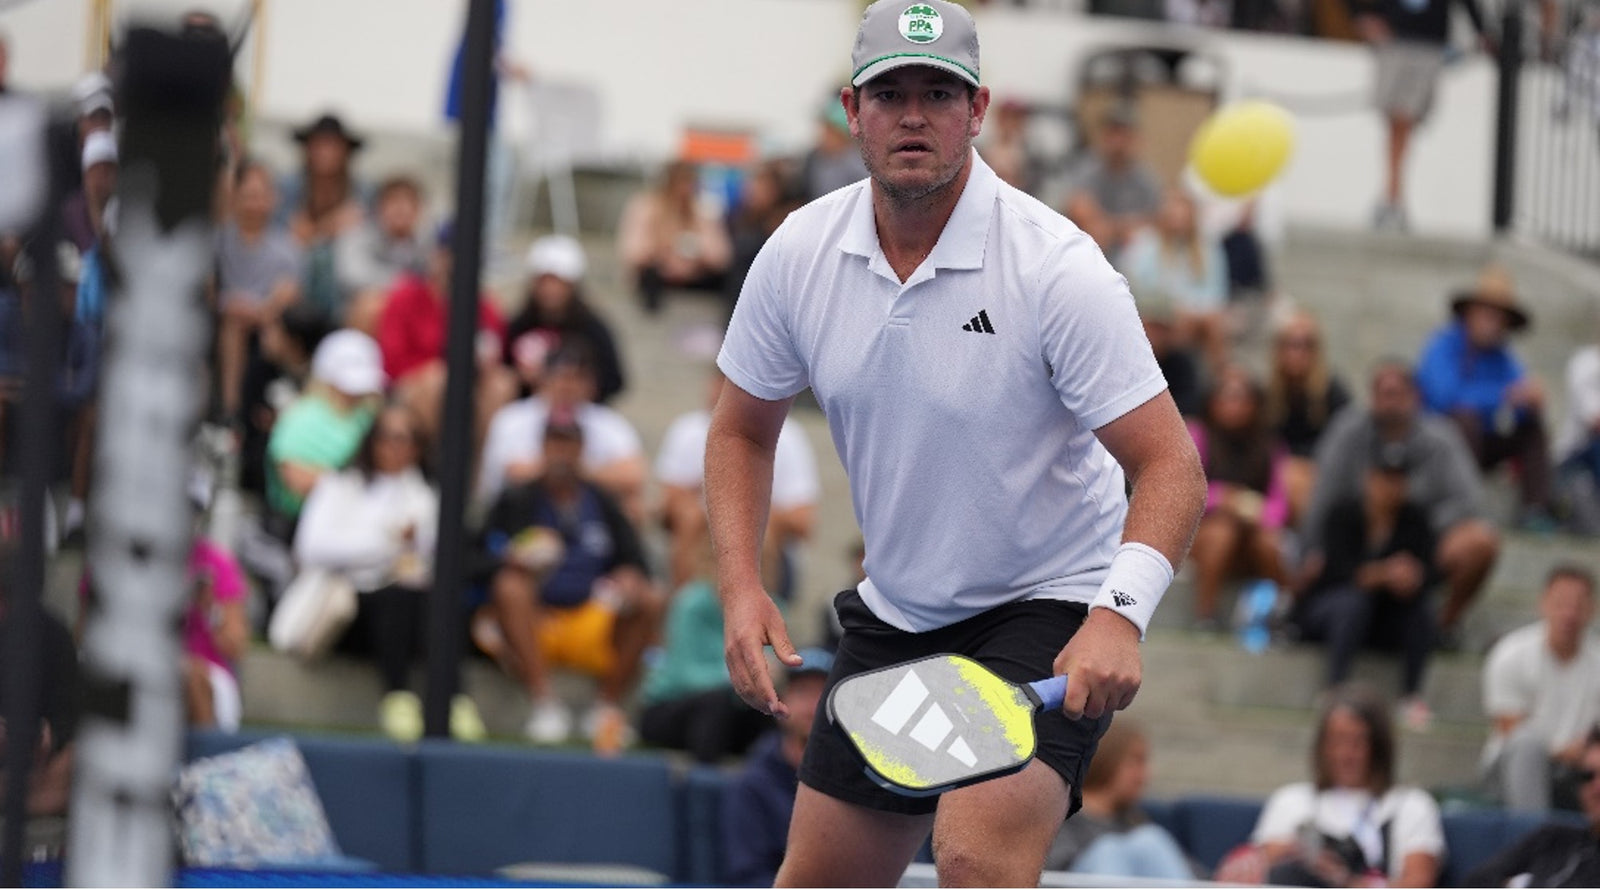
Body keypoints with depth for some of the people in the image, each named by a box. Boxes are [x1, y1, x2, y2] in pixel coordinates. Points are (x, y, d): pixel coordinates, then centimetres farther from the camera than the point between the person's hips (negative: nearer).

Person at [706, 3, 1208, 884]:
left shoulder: (1057, 268, -20)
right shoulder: (799, 254, -5)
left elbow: (1168, 463, -21)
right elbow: (742, 429, 10)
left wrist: (1120, 612, -37)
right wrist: (742, 588, -6)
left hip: (1046, 612, -6)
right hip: (893, 614, 6)